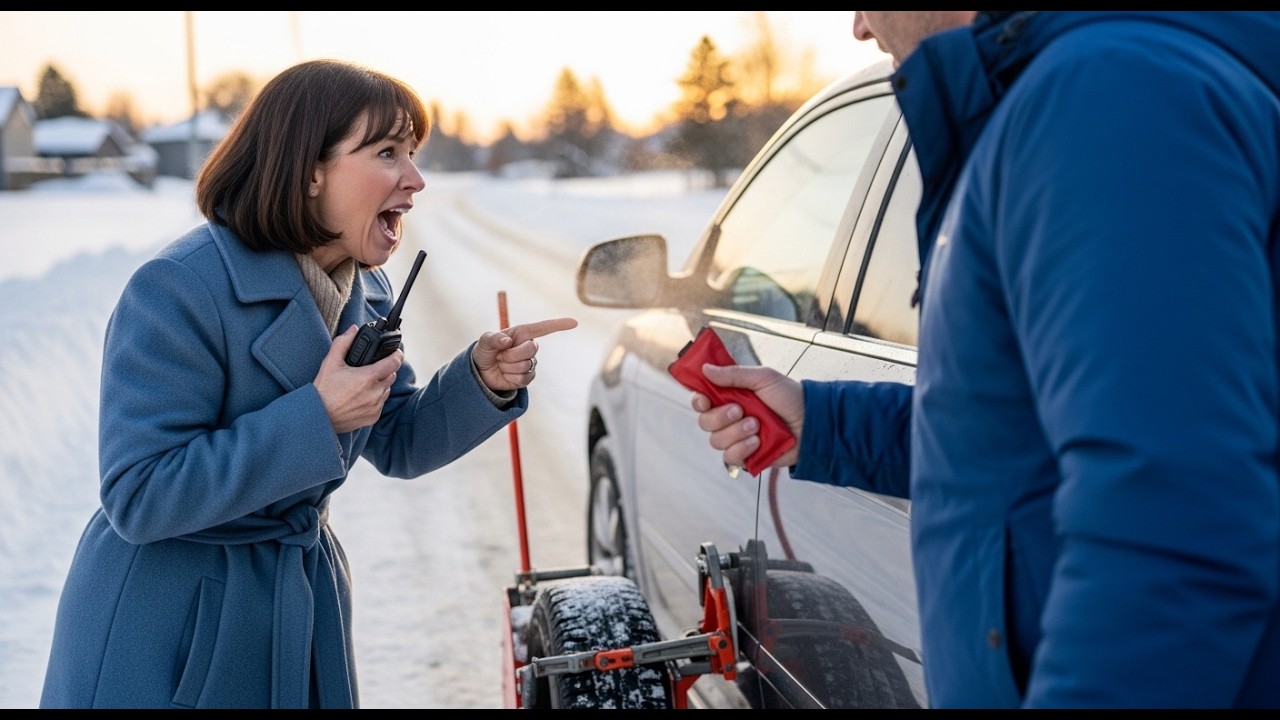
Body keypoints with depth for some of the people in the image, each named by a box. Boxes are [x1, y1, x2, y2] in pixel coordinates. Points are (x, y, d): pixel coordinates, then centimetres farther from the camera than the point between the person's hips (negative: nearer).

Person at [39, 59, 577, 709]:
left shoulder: (364, 290, 1)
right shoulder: (178, 290, -23)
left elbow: (396, 446, 10)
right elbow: (138, 499, -26)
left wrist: (482, 382, -9)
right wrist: (315, 419, -29)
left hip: (304, 600, 7)